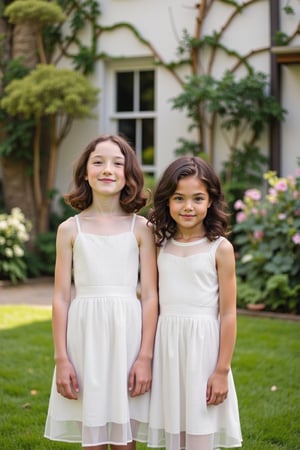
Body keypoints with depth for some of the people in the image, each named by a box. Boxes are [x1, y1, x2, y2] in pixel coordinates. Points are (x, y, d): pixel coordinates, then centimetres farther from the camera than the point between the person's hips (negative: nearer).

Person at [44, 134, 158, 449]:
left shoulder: (141, 228, 2)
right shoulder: (70, 229, 3)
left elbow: (150, 296, 0)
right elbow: (61, 297, 3)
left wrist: (145, 356, -6)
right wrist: (61, 358, -2)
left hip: (127, 333, 0)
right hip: (85, 335, 1)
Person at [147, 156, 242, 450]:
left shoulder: (220, 248, -5)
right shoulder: (161, 246, 7)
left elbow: (228, 314, -6)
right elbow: (153, 303, 11)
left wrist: (222, 370, -9)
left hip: (203, 344, -4)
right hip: (166, 346, 4)